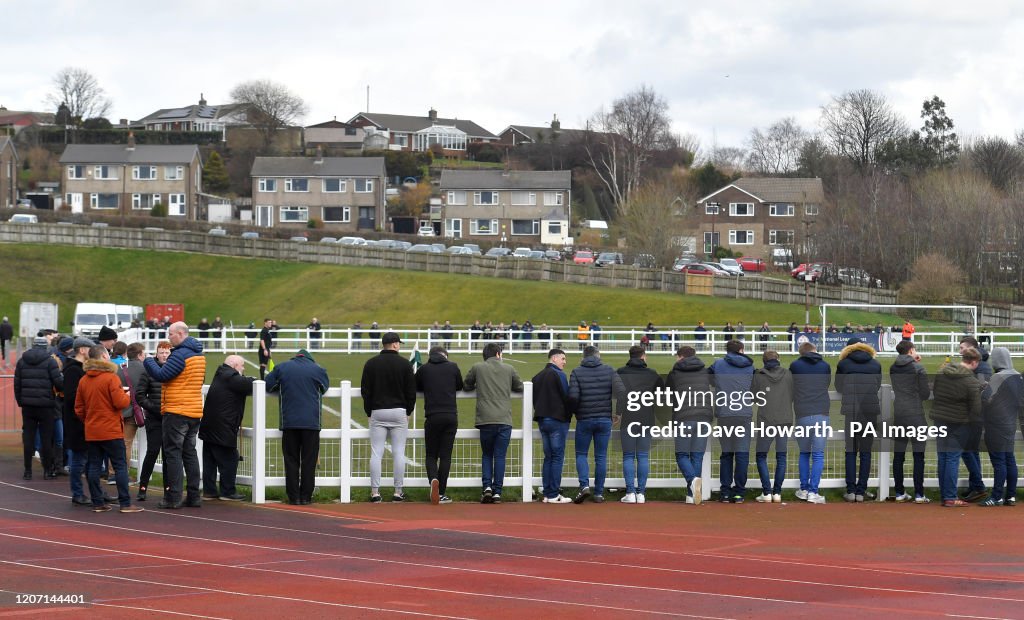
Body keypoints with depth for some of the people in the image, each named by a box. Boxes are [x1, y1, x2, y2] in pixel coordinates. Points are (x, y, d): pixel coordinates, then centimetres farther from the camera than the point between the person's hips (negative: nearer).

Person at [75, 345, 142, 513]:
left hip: (91, 432, 6)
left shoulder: (83, 381, 6)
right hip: (111, 430, -6)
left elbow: (79, 408, 10)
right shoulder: (111, 378, -13)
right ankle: (125, 504, -2)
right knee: (120, 466, -1)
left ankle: (97, 503, 9)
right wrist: (127, 396, 3)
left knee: (94, 466, 9)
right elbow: (120, 403, -17)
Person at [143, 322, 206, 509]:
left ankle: (173, 497, -6)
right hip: (195, 411, 8)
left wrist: (148, 362, -3)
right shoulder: (199, 355, 13)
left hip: (176, 412, -8)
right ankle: (193, 496, 13)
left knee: (173, 453, -4)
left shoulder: (180, 355, -15)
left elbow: (161, 375, -19)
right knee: (190, 452, 13)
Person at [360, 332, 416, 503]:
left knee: (376, 453, 1)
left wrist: (369, 412, 12)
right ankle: (398, 492, 1)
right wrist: (408, 412, 12)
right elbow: (411, 392, 1)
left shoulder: (370, 364, 2)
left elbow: (365, 391, 4)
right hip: (399, 412, -1)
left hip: (377, 412, 1)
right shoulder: (405, 364, -2)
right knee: (398, 453, 2)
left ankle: (375, 492, -3)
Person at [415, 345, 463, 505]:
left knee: (431, 455, 9)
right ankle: (442, 493, 2)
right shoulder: (453, 367, 4)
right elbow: (460, 387, 19)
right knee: (445, 455, 4)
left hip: (432, 418, 0)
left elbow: (415, 387, 18)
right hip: (451, 416, 0)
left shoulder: (424, 369, 3)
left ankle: (433, 479, -21)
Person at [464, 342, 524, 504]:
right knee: (499, 457, 4)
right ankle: (497, 492, -1)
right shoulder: (509, 369, 8)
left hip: (486, 420, 0)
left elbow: (466, 386, 17)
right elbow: (519, 387, 19)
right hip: (504, 420, 0)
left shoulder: (477, 368, 5)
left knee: (487, 455, 14)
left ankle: (487, 487, -3)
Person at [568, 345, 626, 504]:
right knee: (601, 457, 8)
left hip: (584, 419, -2)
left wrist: (576, 410, 5)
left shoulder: (577, 372, -3)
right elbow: (621, 391, -9)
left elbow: (573, 396, -15)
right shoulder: (608, 370, 2)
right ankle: (599, 492, 8)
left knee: (581, 454, 10)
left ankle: (584, 485, -10)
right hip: (605, 420, 2)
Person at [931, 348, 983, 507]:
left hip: (939, 420, 6)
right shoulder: (972, 382, -16)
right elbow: (976, 409, -15)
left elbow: (933, 391, 13)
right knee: (953, 459, -1)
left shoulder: (942, 372, 2)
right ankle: (950, 498, 0)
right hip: (958, 423, -6)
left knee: (943, 457, 12)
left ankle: (943, 495, 17)